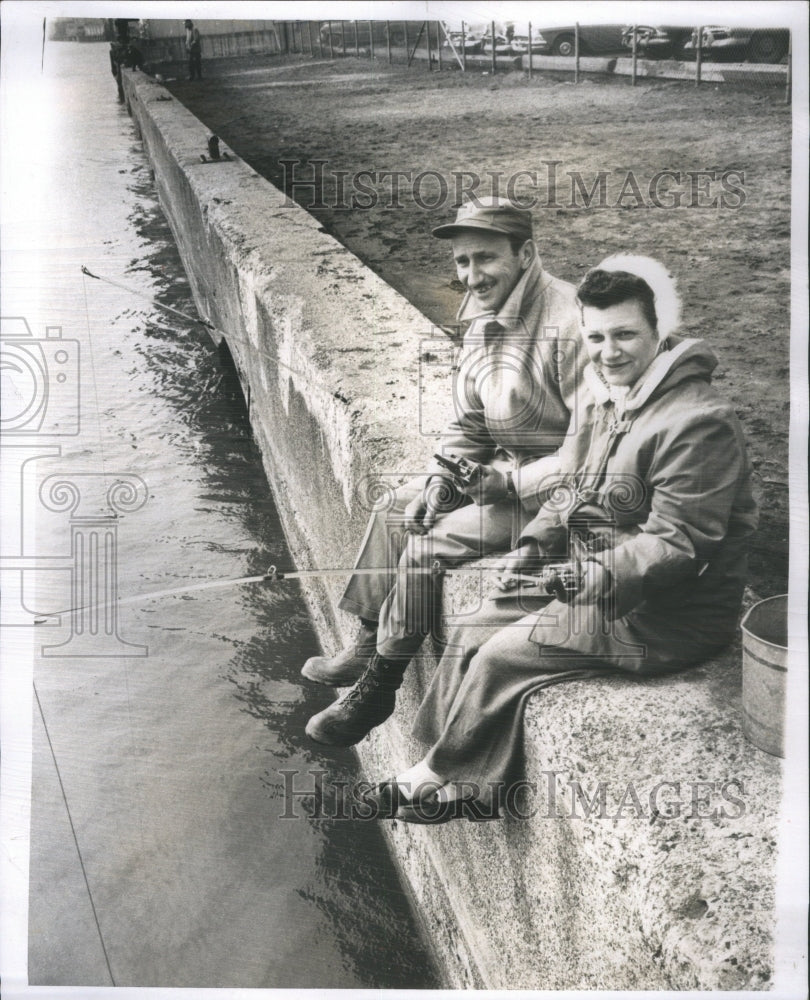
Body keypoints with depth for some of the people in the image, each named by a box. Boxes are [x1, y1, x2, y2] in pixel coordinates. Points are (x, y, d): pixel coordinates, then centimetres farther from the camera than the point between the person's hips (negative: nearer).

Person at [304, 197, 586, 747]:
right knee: (396, 510, 7)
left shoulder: (566, 327, -26)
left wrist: (511, 483, -24)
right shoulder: (483, 318, 4)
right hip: (505, 468, 10)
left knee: (429, 543, -16)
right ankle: (367, 645, 20)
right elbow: (470, 424, 12)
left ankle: (377, 690, 2)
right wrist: (440, 478, -4)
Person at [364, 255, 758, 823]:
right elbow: (570, 492, 15)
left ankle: (440, 773, 13)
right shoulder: (603, 396, 6)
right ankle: (463, 787, 11)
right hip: (595, 579, 9)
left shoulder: (697, 422, -23)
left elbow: (679, 544, -25)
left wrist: (587, 577, -33)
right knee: (474, 634, 1)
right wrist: (535, 546, -2)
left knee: (503, 656, -11)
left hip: (668, 616, -9)